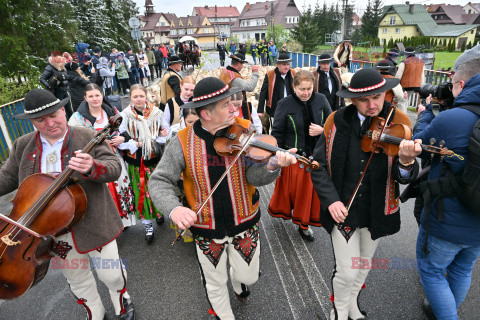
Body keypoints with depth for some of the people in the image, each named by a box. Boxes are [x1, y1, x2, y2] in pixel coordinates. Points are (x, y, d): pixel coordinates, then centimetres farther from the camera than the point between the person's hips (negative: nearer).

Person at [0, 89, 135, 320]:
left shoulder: (89, 139, -11)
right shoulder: (22, 146, 2)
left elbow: (114, 168, -19)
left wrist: (91, 168, -40)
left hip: (92, 225, -3)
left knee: (111, 274, 11)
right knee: (77, 279, 22)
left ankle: (121, 301, 44)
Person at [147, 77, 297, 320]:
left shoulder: (245, 131, -14)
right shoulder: (183, 142, -15)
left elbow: (255, 176, -20)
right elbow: (159, 181, -13)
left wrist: (272, 165, -42)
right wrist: (174, 208, -33)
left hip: (244, 223, 1)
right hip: (206, 228, 0)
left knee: (248, 276, 21)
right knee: (215, 285, 20)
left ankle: (239, 282, 59)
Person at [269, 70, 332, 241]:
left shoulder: (321, 100, -1)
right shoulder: (284, 104, -10)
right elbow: (277, 133, -6)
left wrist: (322, 130, -13)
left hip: (316, 155, 3)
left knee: (311, 190, 11)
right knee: (291, 187, 10)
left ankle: (304, 224, 31)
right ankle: (284, 209, 42)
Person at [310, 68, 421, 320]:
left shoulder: (398, 122, -10)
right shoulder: (336, 121, -11)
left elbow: (404, 178, -16)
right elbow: (318, 165, -7)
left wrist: (406, 162, -39)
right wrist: (331, 199, -20)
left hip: (377, 212, 2)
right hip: (342, 209, -2)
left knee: (364, 264, 23)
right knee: (346, 270, 3)